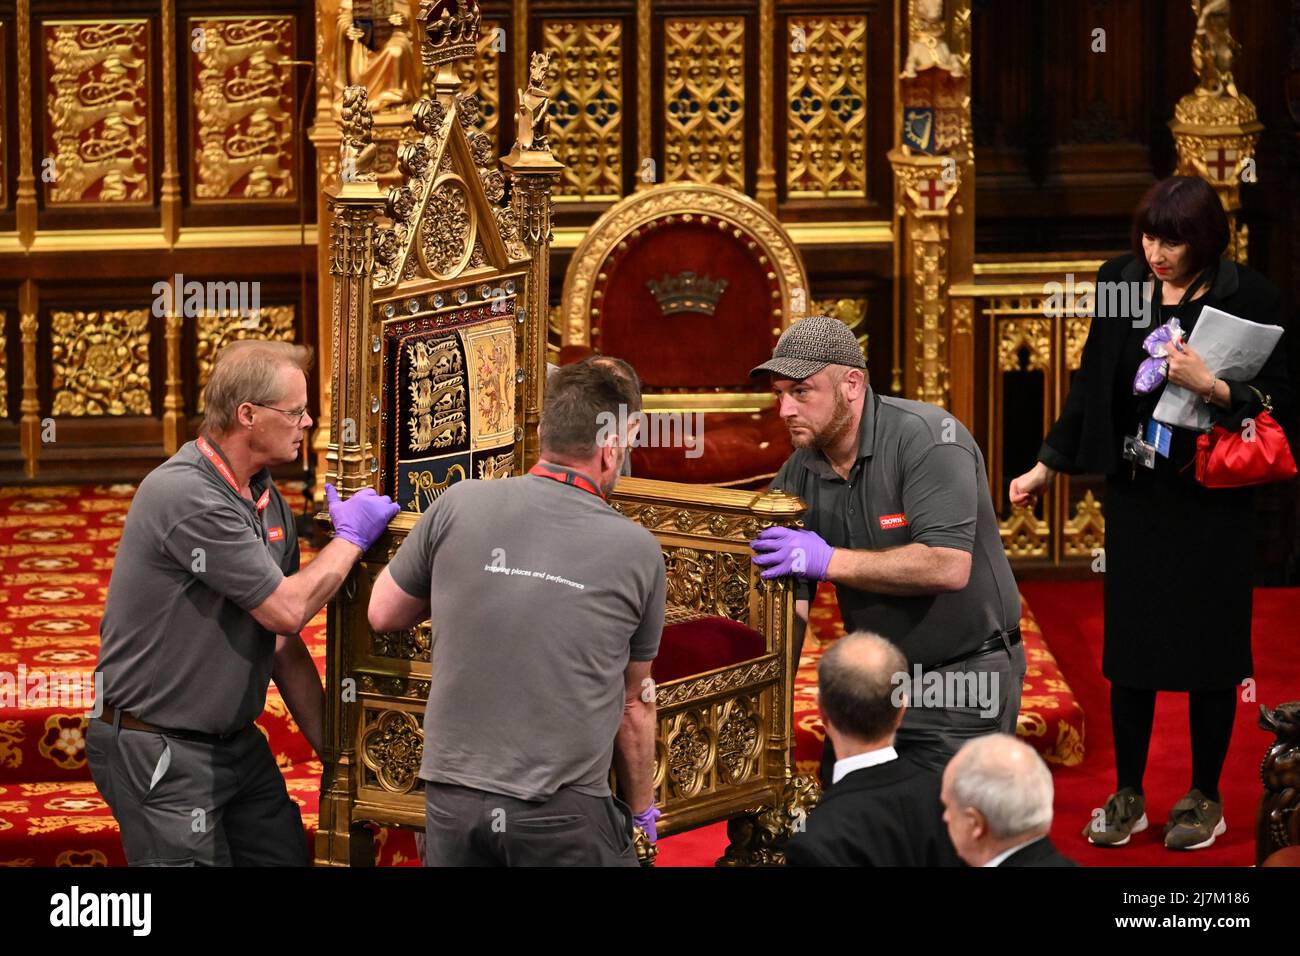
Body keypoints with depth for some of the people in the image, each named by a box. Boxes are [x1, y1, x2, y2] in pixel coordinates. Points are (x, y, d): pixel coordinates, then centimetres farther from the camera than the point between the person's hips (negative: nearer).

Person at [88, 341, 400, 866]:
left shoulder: (267, 501, 8)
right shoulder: (187, 496, -21)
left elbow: (285, 646, 13)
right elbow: (286, 609, -20)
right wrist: (350, 538, -6)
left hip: (237, 743, 8)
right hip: (161, 755, -8)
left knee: (286, 856, 6)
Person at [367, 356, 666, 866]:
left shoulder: (460, 505, -3)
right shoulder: (637, 551, -2)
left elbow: (383, 614, 10)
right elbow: (634, 704, 8)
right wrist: (643, 809, 22)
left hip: (453, 797, 2)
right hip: (566, 814, -2)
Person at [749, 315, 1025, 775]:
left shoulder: (929, 438, -19)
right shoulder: (797, 475, 0)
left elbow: (948, 566, -31)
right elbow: (790, 609, -1)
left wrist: (829, 560, -29)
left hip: (962, 682, -6)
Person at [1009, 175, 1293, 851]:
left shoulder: (1248, 296, -10)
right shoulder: (1121, 283, 1)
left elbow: (1277, 403, -8)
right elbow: (1092, 383, 11)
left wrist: (1212, 387, -25)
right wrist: (1048, 465, 11)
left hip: (1213, 498, -3)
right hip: (1136, 492, 3)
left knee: (1208, 646, 5)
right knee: (1129, 643, 7)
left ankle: (1204, 797, 19)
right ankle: (1127, 795, 19)